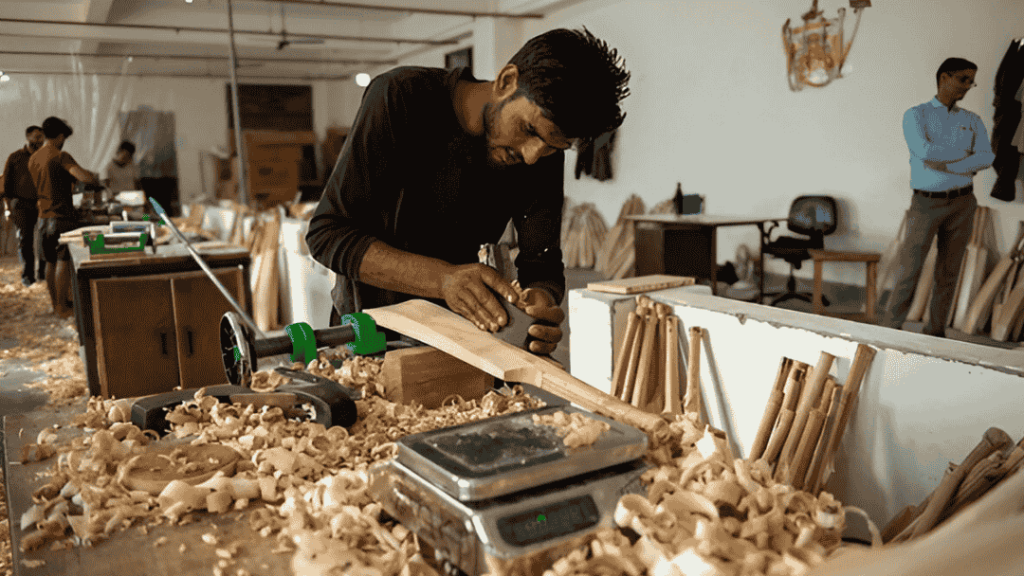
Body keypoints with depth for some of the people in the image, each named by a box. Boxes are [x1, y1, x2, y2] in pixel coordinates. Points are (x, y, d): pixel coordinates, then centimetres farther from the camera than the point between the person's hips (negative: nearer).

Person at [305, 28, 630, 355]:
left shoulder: (544, 153, -11)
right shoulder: (402, 97, -23)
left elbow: (541, 263, -8)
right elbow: (328, 233, -24)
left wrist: (544, 300, -34)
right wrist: (443, 278, -38)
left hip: (458, 328, 3)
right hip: (370, 322, -2)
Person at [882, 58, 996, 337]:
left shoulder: (972, 121, 8)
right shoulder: (915, 116, -3)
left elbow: (987, 158, -9)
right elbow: (924, 151, -22)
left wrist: (945, 166, -20)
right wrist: (964, 154, -9)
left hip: (961, 203, 4)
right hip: (926, 203, -4)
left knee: (948, 271, 5)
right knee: (909, 269, -8)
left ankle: (935, 332, 14)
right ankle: (890, 330, 1)